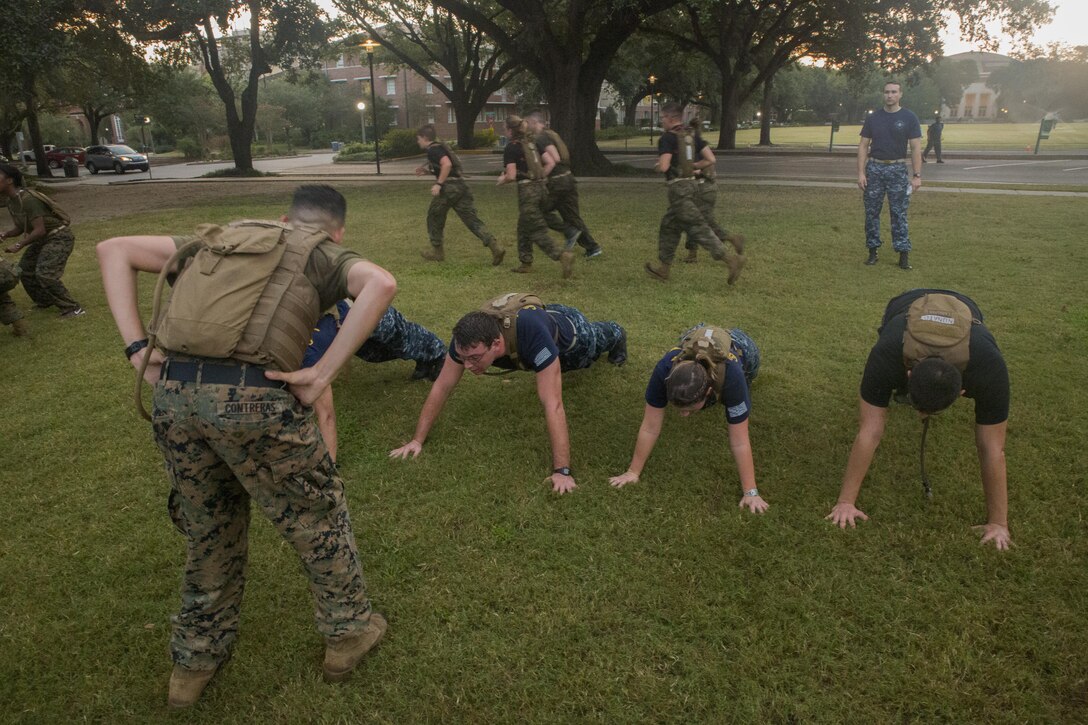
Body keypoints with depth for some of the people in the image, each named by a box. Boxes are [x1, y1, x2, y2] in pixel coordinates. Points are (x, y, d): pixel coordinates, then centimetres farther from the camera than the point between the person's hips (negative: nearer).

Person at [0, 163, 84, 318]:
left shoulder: (28, 199, -25)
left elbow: (40, 230, -27)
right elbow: (21, 227, 13)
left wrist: (19, 245, -23)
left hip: (59, 237, -10)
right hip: (43, 239, 10)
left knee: (45, 274, -20)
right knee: (24, 270, 12)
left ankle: (72, 309, -12)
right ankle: (44, 302, 28)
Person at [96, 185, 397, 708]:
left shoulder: (222, 238, 27)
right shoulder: (327, 256, 13)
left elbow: (113, 250, 23)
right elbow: (380, 283, -11)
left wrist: (137, 347, 12)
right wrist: (323, 373, -11)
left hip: (173, 394, 5)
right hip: (252, 399, -5)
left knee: (208, 528, 26)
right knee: (316, 517, 19)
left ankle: (195, 661, 42)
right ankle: (347, 631, 35)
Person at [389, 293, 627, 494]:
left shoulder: (532, 335, -56)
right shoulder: (468, 337, -40)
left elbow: (553, 405, -56)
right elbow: (442, 387, -29)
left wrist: (562, 470, -57)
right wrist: (417, 439, -29)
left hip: (568, 328, -4)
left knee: (594, 344, 32)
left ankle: (615, 335, 68)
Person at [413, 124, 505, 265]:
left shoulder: (433, 149, -6)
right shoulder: (441, 147, 24)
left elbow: (447, 164, -23)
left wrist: (438, 184, -21)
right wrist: (427, 170, 28)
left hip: (448, 187, -8)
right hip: (461, 185, 8)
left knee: (434, 218, 13)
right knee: (472, 219, 1)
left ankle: (437, 251, 23)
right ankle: (495, 247, -13)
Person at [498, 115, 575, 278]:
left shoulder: (511, 147, -9)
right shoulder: (532, 144, 13)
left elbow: (511, 176, -13)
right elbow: (550, 163, 9)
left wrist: (501, 180, 7)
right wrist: (540, 178, 14)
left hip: (527, 190, -8)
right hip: (540, 188, 8)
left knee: (537, 230, -5)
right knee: (524, 227, 20)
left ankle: (562, 255, -23)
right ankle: (526, 263, 26)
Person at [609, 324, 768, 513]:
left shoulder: (730, 376, -49)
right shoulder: (664, 370, -45)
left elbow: (739, 442, -43)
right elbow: (650, 428, -34)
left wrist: (750, 492, -40)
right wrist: (633, 471, -28)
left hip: (739, 348, -1)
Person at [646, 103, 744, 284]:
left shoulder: (667, 138, -12)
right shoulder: (691, 136, 11)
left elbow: (663, 167, -22)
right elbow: (711, 160, 5)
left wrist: (659, 164, 0)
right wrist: (691, 166, 13)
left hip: (679, 187, -9)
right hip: (691, 184, 9)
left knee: (698, 228, -9)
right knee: (669, 226, 18)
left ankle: (730, 260, -16)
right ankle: (663, 268, 26)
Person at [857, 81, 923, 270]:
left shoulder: (909, 118, -2)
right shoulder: (873, 118, 4)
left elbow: (916, 148, -4)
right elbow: (863, 146, 3)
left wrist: (916, 175, -11)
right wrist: (861, 172, -6)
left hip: (897, 169, -2)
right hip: (874, 168, 2)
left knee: (899, 213, -1)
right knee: (871, 212, 5)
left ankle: (903, 253, 1)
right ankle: (872, 251, 15)